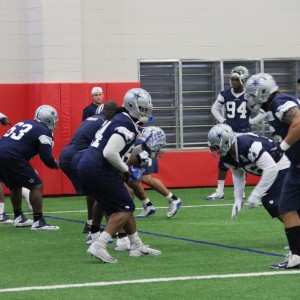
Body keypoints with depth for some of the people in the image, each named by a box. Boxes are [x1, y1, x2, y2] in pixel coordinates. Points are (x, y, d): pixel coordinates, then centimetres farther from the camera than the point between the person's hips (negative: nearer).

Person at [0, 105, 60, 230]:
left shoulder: (24, 124, 25)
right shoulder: (44, 132, 2)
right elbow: (47, 158, -3)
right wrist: (58, 165, 17)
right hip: (11, 157, -8)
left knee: (15, 185, 28)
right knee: (36, 186, 0)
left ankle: (19, 218, 34)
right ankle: (38, 222, -2)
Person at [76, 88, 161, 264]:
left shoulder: (118, 120, 18)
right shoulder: (127, 126, -13)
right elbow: (110, 153, -23)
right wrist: (125, 169, -8)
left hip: (87, 168, 10)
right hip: (98, 171, -10)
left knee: (124, 206, 18)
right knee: (125, 209, -4)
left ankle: (137, 246, 24)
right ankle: (99, 246, -15)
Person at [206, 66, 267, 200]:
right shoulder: (225, 95, 1)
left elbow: (263, 112, 2)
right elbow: (215, 108, 17)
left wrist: (250, 122, -3)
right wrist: (222, 121, 4)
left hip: (244, 134, -2)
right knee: (223, 163, 1)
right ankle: (219, 192, 6)